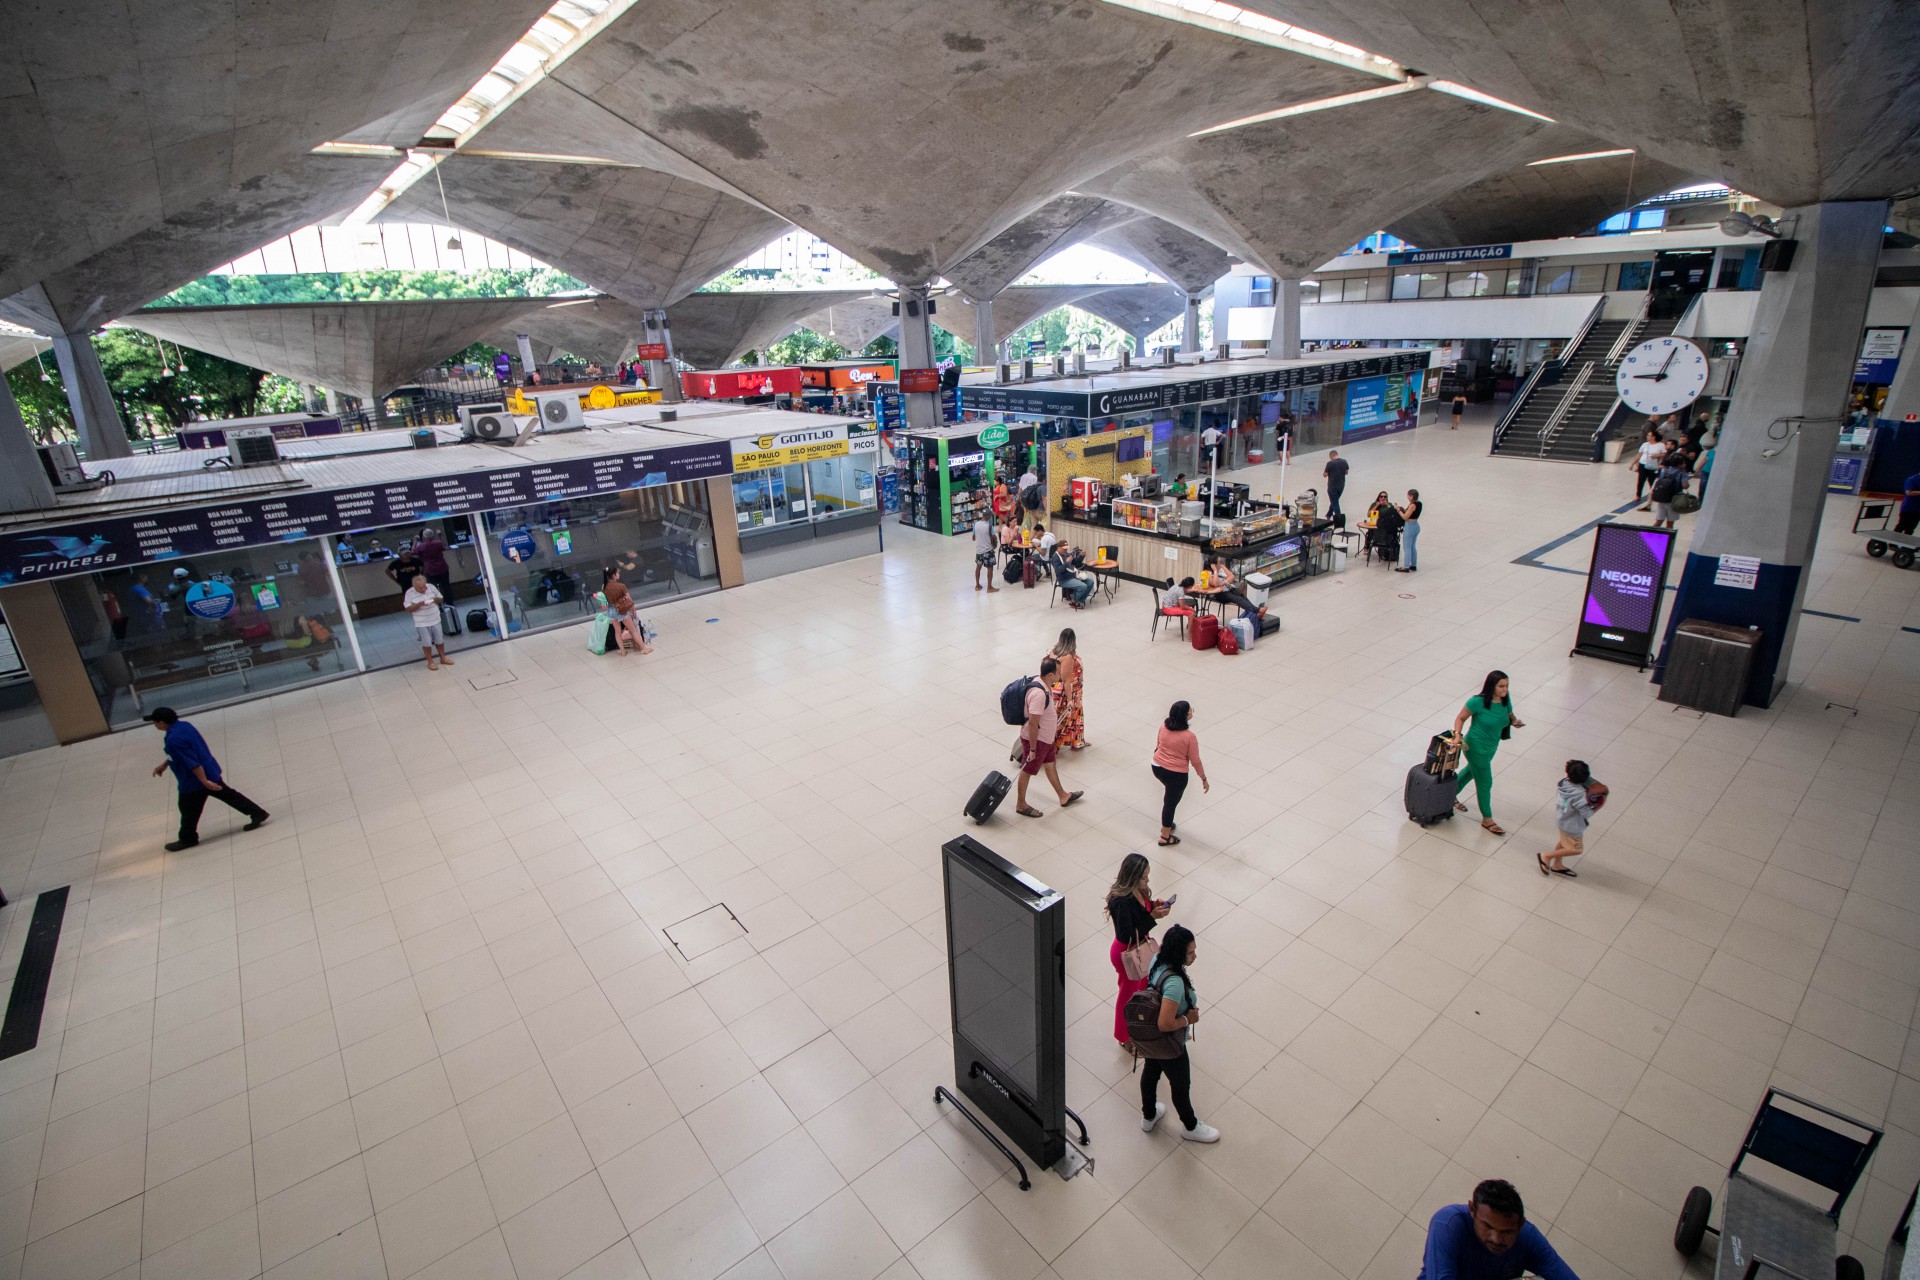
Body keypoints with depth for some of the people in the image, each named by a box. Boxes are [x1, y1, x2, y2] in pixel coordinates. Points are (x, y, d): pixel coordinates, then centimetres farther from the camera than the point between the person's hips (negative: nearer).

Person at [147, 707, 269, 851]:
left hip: (194, 781, -9)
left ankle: (187, 839, 27)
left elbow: (193, 763, -28)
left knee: (189, 812, 11)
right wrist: (164, 765, 23)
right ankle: (258, 813, 15)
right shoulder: (184, 725, 0)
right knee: (229, 795, 16)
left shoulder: (174, 740, -28)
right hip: (211, 772, 9)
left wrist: (204, 781, -25)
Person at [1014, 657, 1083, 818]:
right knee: (1027, 771, 8)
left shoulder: (1042, 685, -2)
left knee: (1050, 765, 25)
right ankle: (1021, 805, 26)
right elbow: (1032, 723, -32)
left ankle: (1063, 796, 44)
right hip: (1036, 739, -10)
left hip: (1046, 738, 10)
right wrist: (1032, 749, -25)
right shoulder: (1039, 694, -34)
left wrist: (1054, 727, 25)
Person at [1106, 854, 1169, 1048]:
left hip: (1140, 948, 8)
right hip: (1128, 954, -8)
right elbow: (1127, 936, -32)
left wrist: (1154, 906, -14)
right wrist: (1153, 917, -32)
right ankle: (1124, 1037, 44)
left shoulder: (1138, 889, -12)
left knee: (1144, 986, 30)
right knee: (1128, 995, 17)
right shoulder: (1121, 902, -38)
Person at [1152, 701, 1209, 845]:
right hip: (1176, 774, -6)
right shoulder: (1189, 737, -25)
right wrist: (1204, 779, -1)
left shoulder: (1163, 726, -9)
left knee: (1170, 794, 32)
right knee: (1171, 802, 12)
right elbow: (1195, 761, -15)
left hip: (1157, 767, 6)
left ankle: (1166, 823, 45)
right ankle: (1165, 837, 28)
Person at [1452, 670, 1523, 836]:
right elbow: (1460, 718, -15)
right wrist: (1457, 734, -29)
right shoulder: (1477, 702, -26)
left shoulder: (1506, 700, -9)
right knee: (1484, 783, 6)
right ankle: (1487, 819, 24)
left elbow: (1510, 716, 8)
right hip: (1476, 748, -7)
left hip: (1491, 747, 7)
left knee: (1471, 771, 28)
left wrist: (1515, 722, -14)